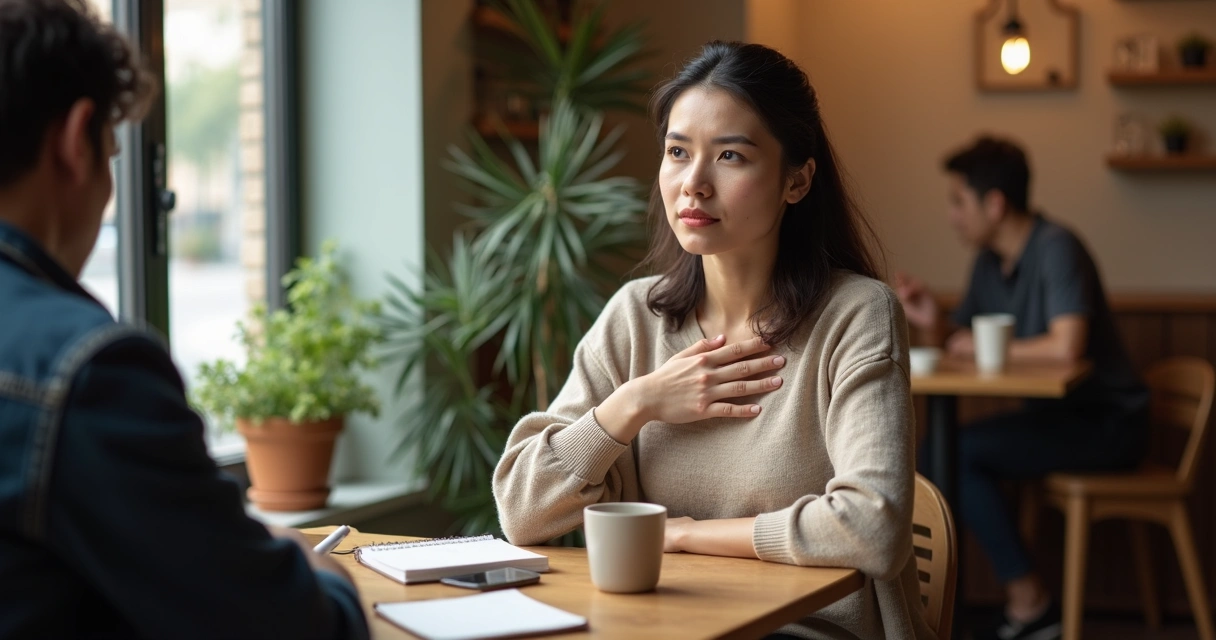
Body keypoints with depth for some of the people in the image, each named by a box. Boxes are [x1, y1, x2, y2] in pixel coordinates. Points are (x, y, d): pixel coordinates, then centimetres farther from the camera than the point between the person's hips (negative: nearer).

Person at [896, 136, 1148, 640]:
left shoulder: (1055, 248, -19)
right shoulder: (990, 260, 7)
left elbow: (1066, 345, -31)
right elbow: (958, 336, 17)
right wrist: (930, 323, -7)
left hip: (1108, 422, -8)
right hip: (1057, 413, 8)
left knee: (959, 451, -21)